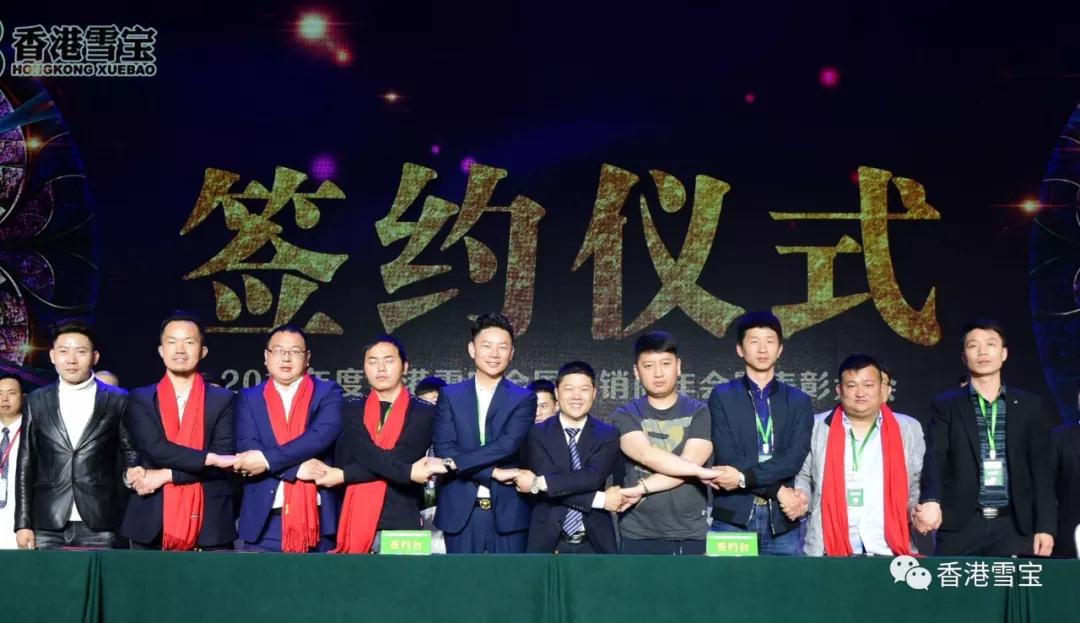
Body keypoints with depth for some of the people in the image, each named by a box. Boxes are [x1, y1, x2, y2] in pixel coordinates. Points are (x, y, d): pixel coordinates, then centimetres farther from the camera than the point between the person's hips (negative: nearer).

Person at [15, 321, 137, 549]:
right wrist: (23, 524, 5)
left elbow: (132, 455, 9)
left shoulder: (117, 400, 5)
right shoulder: (36, 401, 10)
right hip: (47, 527, 2)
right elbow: (26, 466, 10)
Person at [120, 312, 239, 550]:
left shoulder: (222, 400, 6)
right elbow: (155, 448, -7)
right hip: (152, 522, 1)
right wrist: (209, 458, -14)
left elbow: (225, 460, -4)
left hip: (210, 522, 0)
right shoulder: (140, 399, 8)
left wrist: (166, 475, -10)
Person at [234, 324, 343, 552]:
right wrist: (297, 468, -16)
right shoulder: (249, 398, 10)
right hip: (265, 520, 1)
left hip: (318, 517, -1)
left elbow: (323, 435, -12)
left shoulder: (327, 392, 6)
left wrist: (268, 459, -18)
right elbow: (248, 448, -3)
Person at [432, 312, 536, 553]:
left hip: (508, 512, -1)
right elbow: (444, 448, -4)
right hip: (460, 511, 1)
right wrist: (493, 473, -13)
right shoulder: (449, 395, 8)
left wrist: (456, 462, -17)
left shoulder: (524, 399, 5)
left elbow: (508, 444, -11)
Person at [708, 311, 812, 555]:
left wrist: (744, 477, -15)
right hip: (733, 517, -2)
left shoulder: (798, 401, 11)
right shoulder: (722, 397, 5)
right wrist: (778, 490, -11)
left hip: (783, 520, 2)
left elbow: (794, 459, -2)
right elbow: (726, 457, -5)